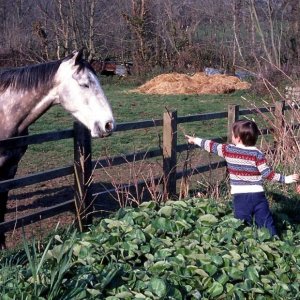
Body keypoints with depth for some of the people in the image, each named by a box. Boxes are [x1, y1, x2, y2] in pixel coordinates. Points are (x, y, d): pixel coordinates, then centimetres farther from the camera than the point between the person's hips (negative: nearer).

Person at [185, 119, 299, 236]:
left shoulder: (228, 150, -2)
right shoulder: (257, 154, -5)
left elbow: (211, 146, 13)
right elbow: (268, 174, -8)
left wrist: (196, 140, 28)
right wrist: (286, 179, -1)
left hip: (240, 197, 0)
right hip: (258, 195, 0)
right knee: (267, 223, 4)